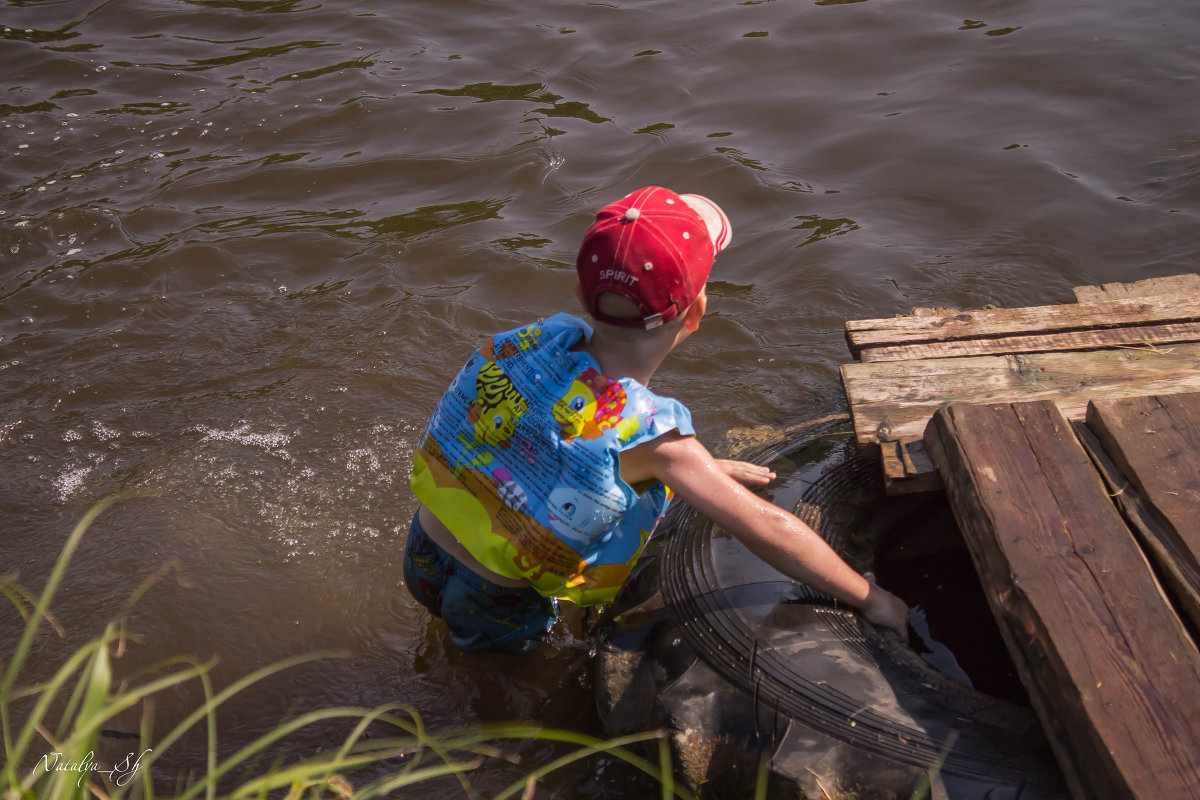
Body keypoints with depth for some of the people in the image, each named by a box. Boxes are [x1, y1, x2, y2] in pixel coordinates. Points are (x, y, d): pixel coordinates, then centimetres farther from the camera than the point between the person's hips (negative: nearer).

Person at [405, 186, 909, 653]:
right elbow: (768, 530, -27)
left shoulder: (545, 336, -13)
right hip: (490, 611, -5)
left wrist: (704, 469, 15)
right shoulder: (650, 432, -31)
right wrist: (869, 598, -12)